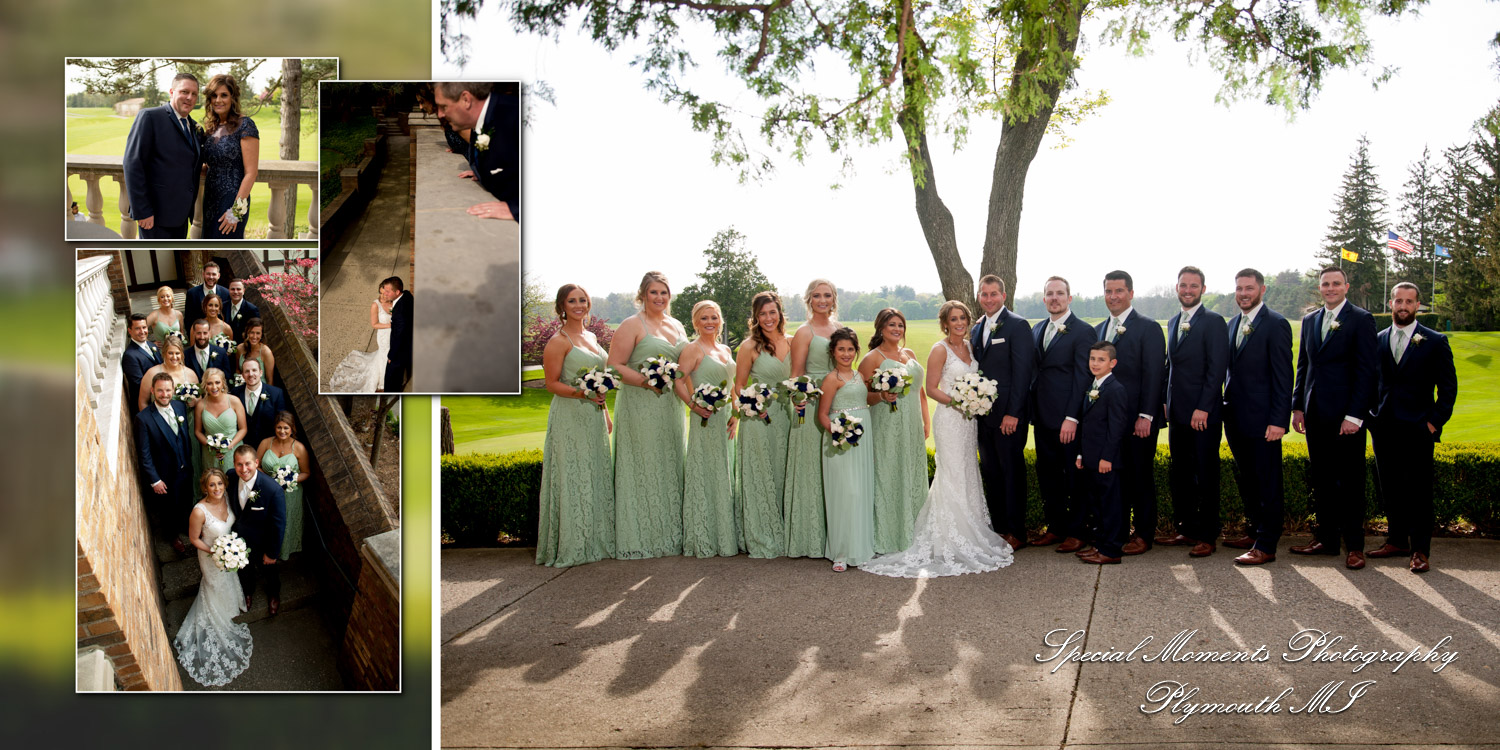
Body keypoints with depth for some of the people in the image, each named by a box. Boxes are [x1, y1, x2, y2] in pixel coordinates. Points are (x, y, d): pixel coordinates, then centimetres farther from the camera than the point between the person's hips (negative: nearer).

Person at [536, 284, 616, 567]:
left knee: (596, 477, 10)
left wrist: (605, 414, 19)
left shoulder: (591, 337, 14)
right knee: (572, 478, -4)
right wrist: (580, 393, -26)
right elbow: (552, 384, -12)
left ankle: (596, 541, 19)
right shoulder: (558, 341, -9)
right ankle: (571, 546, 3)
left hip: (593, 417, 8)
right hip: (569, 418, -8)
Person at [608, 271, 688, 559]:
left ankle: (669, 534, 20)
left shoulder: (677, 326, 15)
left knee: (669, 468, 10)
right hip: (639, 408, -7)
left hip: (670, 407, 7)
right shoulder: (632, 325, -5)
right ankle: (639, 540, 3)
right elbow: (615, 366, -11)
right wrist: (647, 381, -21)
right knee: (642, 469, -4)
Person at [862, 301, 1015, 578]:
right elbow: (931, 388, -11)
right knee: (953, 477, -6)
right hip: (949, 419, -7)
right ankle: (952, 542, 0)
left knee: (968, 475, 12)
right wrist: (956, 401, -21)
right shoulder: (940, 350, -10)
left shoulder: (969, 346, 11)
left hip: (970, 418, 7)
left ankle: (970, 538, 21)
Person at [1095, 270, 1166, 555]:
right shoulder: (1098, 330, 14)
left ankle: (1144, 534, 12)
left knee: (1141, 475, 2)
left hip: (1138, 420, -5)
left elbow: (1153, 375, -11)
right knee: (1113, 475, 8)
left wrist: (1145, 416, -17)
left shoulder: (1149, 328, -5)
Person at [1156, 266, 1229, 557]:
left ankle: (1207, 536, 8)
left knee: (1206, 475, 1)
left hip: (1203, 413, -7)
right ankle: (1185, 529, 21)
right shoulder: (1173, 322, 16)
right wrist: (1168, 402, 13)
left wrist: (1203, 408, -17)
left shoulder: (1213, 322, -7)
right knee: (1180, 475, 11)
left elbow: (1217, 368, -13)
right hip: (1178, 413, 7)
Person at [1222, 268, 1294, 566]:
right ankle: (1254, 532, 29)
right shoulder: (1233, 324, 14)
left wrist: (1278, 420, -17)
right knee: (1246, 482, 16)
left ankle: (1266, 546, 3)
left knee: (1267, 485, -1)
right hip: (1236, 418, 8)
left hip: (1262, 420, -8)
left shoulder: (1276, 324, -9)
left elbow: (1283, 376, -12)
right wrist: (1226, 407, 12)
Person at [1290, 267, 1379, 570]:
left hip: (1346, 415, -6)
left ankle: (1354, 545, 10)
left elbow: (1367, 370, -10)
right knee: (1321, 480, 11)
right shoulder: (1310, 320, 13)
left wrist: (1355, 415, -15)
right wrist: (1298, 406, 11)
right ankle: (1326, 539, 20)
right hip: (1316, 414, 6)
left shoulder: (1361, 320, -5)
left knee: (1351, 482, 2)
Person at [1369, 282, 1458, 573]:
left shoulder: (1435, 342, 0)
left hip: (1417, 429, -3)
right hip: (1384, 428, 3)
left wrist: (1435, 422, -6)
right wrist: (1370, 415, 5)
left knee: (1418, 491, -1)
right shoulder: (1377, 341, 10)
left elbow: (1448, 387, 1)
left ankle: (1420, 550, 6)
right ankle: (1397, 541, 22)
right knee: (1389, 489, 9)